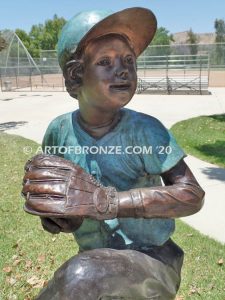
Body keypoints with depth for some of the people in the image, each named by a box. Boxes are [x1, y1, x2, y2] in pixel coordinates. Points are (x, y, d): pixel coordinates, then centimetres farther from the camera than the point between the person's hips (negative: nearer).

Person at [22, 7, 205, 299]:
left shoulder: (145, 130, -20)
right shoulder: (59, 130, -8)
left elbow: (192, 195, -24)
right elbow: (54, 183, 9)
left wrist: (103, 202, -35)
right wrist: (53, 212, -15)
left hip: (151, 260, -4)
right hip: (96, 261, 5)